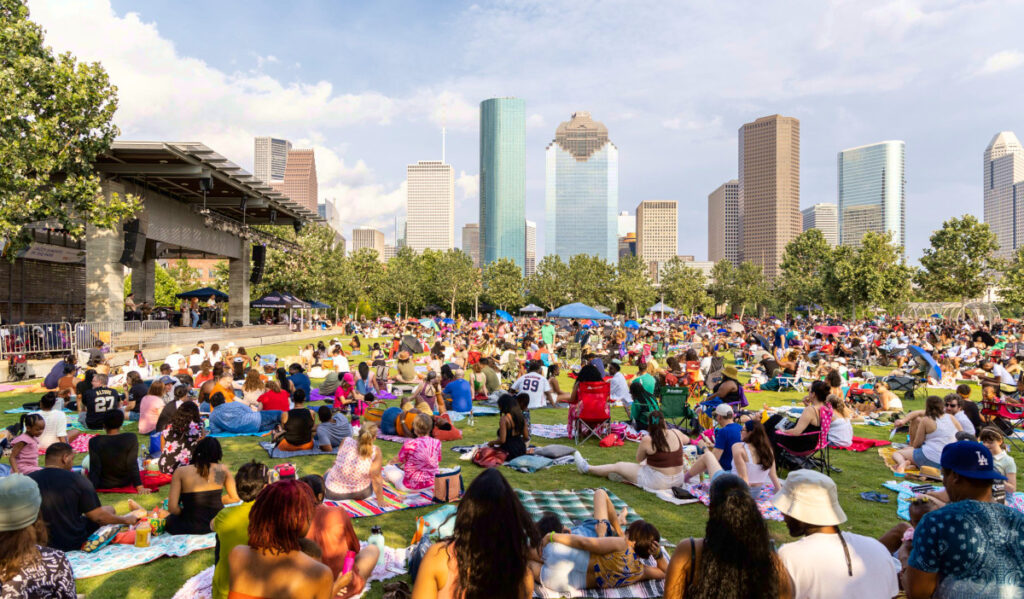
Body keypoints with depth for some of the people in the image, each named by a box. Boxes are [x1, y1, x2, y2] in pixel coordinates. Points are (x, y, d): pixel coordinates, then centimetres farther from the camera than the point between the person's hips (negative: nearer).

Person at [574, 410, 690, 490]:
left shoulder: (647, 440, -18)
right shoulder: (676, 433, -6)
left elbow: (638, 459, -2)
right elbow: (687, 440, 19)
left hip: (657, 482, -6)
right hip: (678, 480, 6)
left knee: (617, 466, 13)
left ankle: (586, 468, 31)